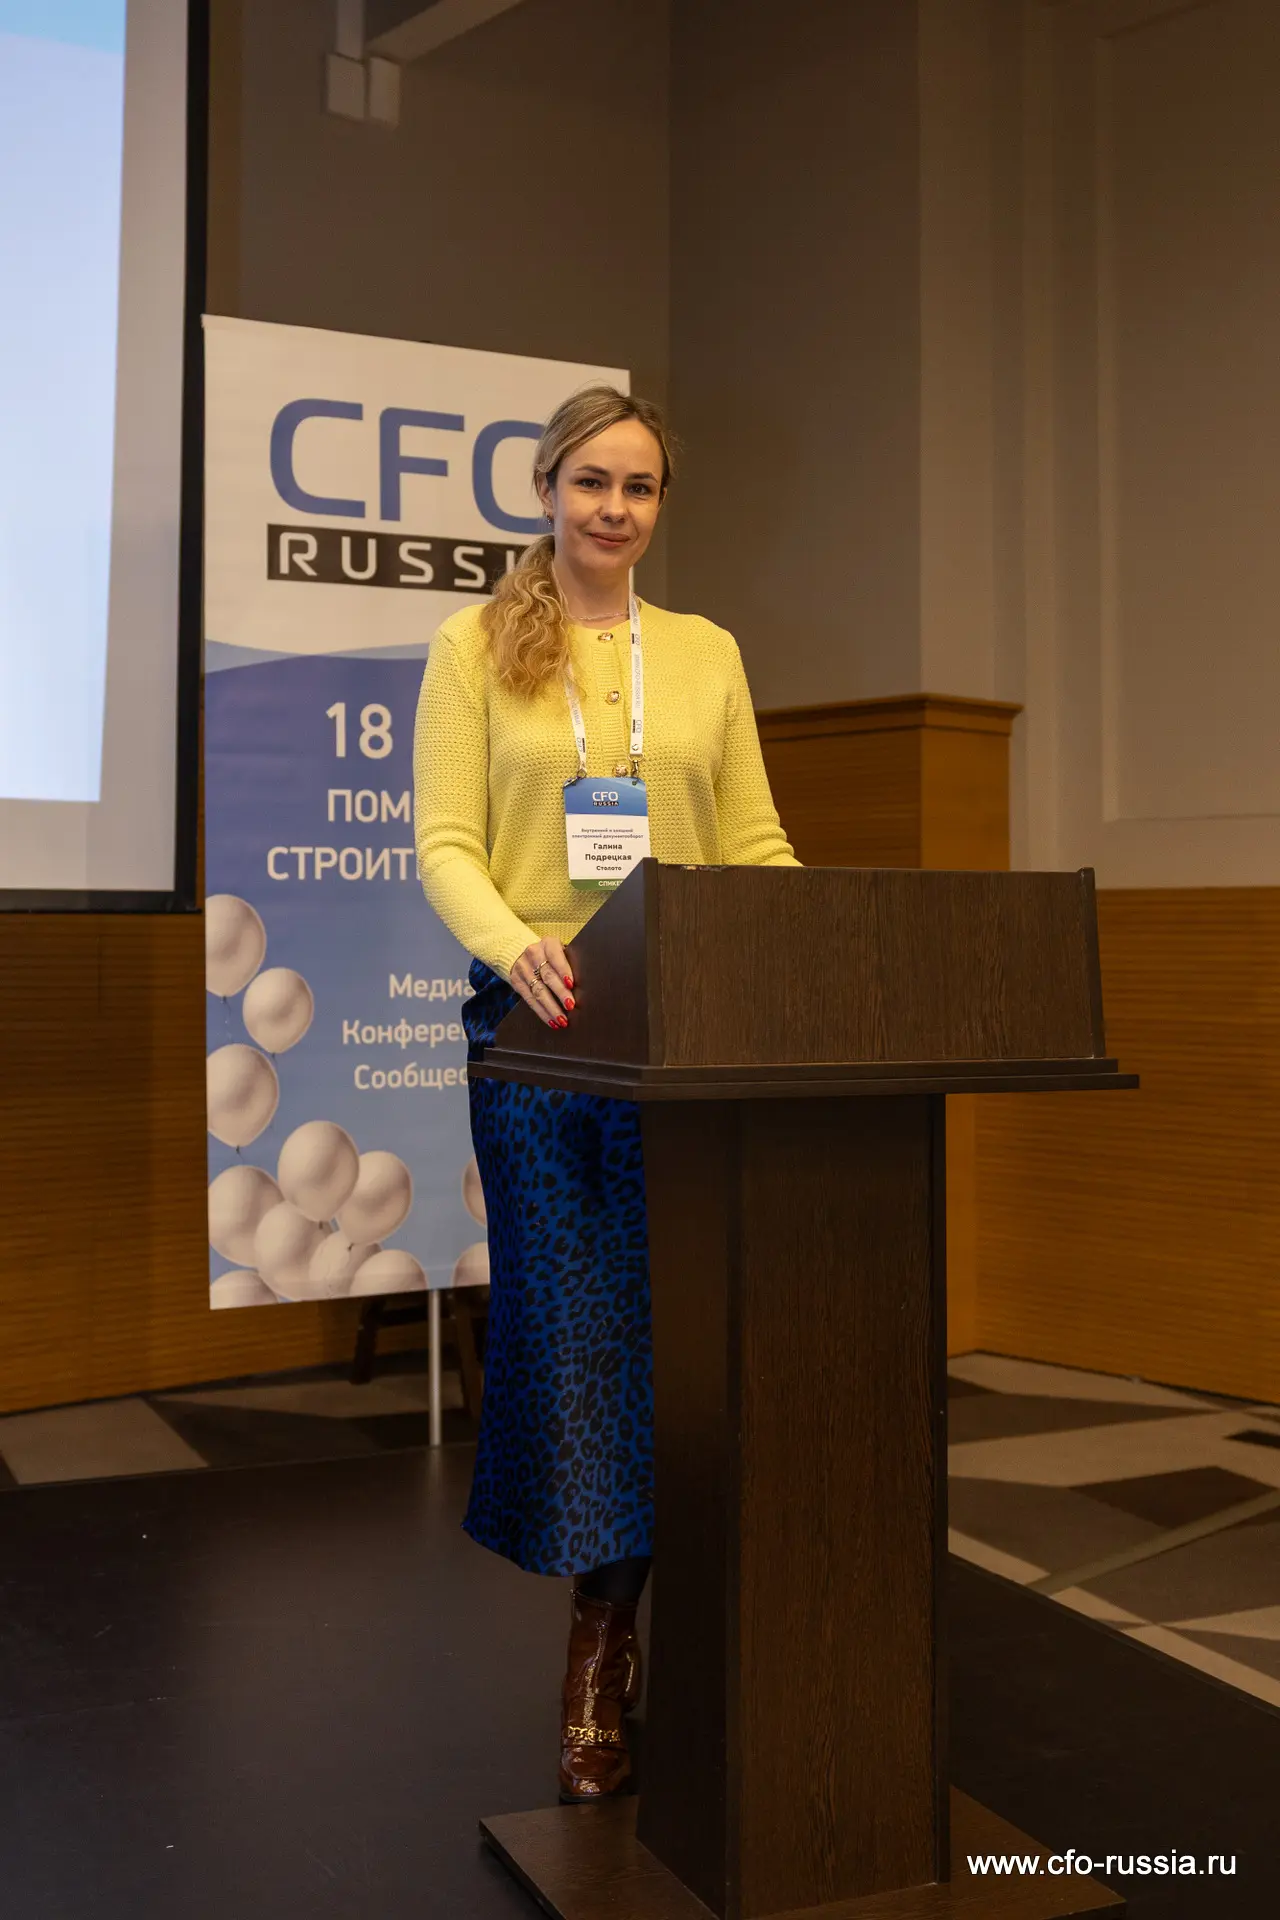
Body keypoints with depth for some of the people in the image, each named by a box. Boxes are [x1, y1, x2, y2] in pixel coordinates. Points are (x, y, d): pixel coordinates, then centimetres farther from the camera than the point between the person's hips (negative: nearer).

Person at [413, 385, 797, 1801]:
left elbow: (752, 841, 10)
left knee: (661, 1325, 3)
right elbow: (443, 842, -3)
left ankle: (602, 1650, 18)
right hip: (535, 1021, -2)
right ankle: (610, 1631, 18)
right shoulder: (476, 647, 5)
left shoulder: (707, 654, 13)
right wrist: (515, 945, -23)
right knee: (569, 1324, 3)